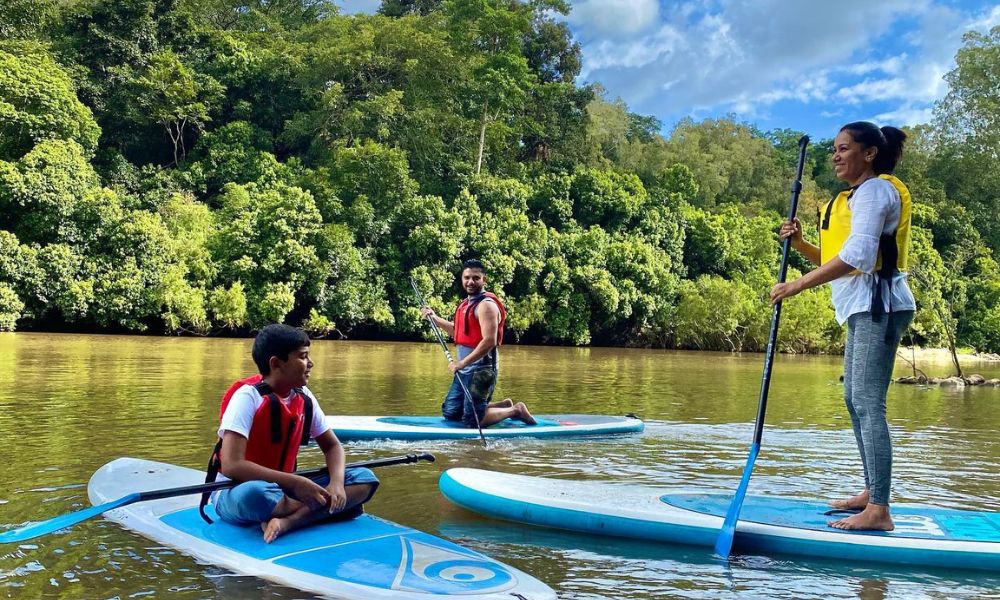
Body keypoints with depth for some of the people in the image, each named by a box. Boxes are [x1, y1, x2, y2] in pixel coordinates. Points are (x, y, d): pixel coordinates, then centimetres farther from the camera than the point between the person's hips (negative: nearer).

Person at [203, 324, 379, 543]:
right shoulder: (248, 396, -18)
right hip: (236, 493, -6)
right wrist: (295, 482, -28)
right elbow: (231, 465, -27)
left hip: (283, 488, 7)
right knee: (255, 493, -43)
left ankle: (286, 521, -26)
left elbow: (332, 446, 9)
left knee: (365, 479, -9)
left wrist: (336, 482, -14)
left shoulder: (304, 397, 0)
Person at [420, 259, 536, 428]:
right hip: (465, 370, 10)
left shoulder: (486, 304, -16)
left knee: (472, 420, -10)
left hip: (481, 370, -10)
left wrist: (462, 363, -24)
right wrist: (435, 319, 22)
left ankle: (515, 410, 8)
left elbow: (489, 341, -25)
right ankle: (502, 406, 23)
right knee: (449, 412, 15)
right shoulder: (466, 303, 13)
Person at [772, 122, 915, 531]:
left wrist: (797, 285, -23)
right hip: (863, 309, 11)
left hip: (879, 306, -11)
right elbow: (837, 261, 19)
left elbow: (857, 256, -23)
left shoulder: (876, 189, -9)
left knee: (868, 403, -14)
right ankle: (873, 491, 23)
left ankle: (879, 511, -14)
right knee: (854, 401, 13)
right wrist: (800, 244, 4)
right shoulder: (854, 197, 22)